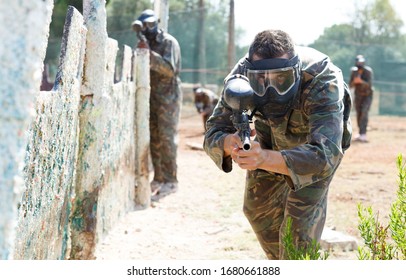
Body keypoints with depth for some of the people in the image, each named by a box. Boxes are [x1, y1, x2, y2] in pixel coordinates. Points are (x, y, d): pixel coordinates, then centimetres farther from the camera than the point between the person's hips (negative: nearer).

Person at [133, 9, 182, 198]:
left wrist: (149, 53, -29)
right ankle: (158, 178, 12)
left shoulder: (169, 42, -9)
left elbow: (170, 69, -23)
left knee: (167, 139, -9)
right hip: (151, 97, 7)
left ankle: (170, 181, -7)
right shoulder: (145, 43, 13)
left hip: (168, 97, -7)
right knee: (154, 139, 6)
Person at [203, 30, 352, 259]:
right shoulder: (241, 75, -32)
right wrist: (229, 143, -55)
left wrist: (267, 159, -68)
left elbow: (325, 153, -52)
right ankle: (280, 263, 34)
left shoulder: (323, 80, -43)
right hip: (272, 132, 4)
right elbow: (213, 133, -30)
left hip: (320, 138, -4)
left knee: (302, 213, -16)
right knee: (259, 207, 9)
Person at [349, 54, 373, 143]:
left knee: (364, 113, -19)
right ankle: (361, 134, 19)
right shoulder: (354, 72, -10)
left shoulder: (368, 71, -22)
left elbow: (369, 85, -30)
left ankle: (363, 135, -27)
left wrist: (361, 81, -48)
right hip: (357, 95, 5)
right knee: (358, 115, 8)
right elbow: (351, 85, -10)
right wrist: (354, 81, -33)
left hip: (367, 95, -5)